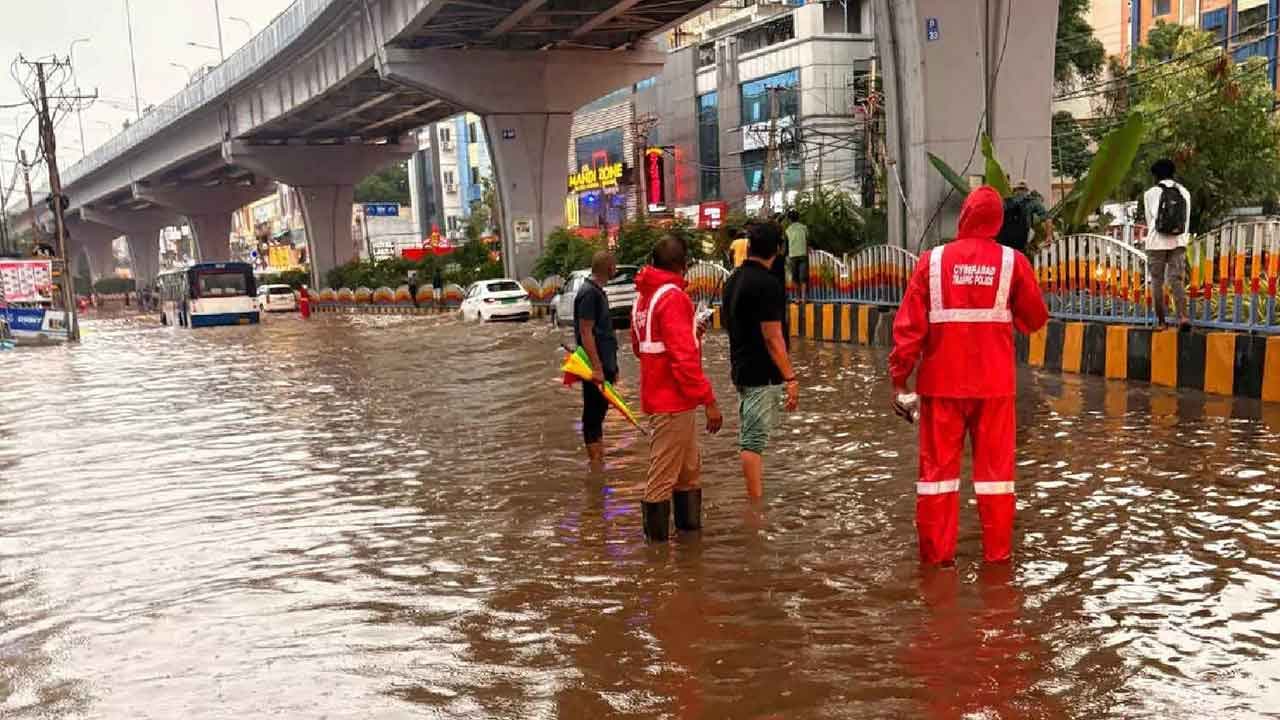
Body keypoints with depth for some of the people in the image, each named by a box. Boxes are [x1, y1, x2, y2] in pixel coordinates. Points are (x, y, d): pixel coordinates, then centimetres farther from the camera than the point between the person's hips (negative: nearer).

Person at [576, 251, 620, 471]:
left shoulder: (598, 292, 15)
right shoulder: (589, 293, -15)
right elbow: (586, 332, -20)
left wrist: (611, 367, 21)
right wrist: (597, 368, -23)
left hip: (604, 365, 10)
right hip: (596, 368, -10)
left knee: (599, 414, 14)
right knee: (593, 416, -4)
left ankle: (599, 463, 22)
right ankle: (596, 467, 0)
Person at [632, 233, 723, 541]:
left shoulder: (644, 297, 13)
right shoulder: (672, 297, -17)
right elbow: (684, 358, -23)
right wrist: (708, 400, -19)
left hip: (659, 397, 10)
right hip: (673, 402, -10)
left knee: (689, 470, 20)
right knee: (662, 478, -2)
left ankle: (690, 528, 29)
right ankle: (656, 541, 5)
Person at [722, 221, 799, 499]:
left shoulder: (734, 280, 11)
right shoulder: (767, 284, -17)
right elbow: (772, 337, -20)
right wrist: (790, 378, -17)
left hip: (742, 370, 9)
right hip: (763, 375, -9)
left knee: (749, 440, 15)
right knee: (754, 442, -6)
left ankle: (754, 499, 22)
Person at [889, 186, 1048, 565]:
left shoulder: (932, 260, -3)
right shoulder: (1013, 262, -3)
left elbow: (909, 324, -6)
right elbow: (1035, 319, 5)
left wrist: (899, 379, -1)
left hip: (942, 381, 0)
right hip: (994, 382, 0)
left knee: (938, 464, 9)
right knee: (994, 464, 11)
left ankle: (936, 551, 13)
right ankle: (997, 551, 16)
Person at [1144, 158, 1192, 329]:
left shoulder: (1151, 194, 1)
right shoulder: (1184, 193, 9)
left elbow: (1149, 220, 8)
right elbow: (1187, 220, 12)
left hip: (1157, 242, -2)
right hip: (1178, 242, 2)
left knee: (1157, 282, 5)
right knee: (1177, 280, 1)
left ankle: (1161, 321, 6)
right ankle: (1183, 316, -17)